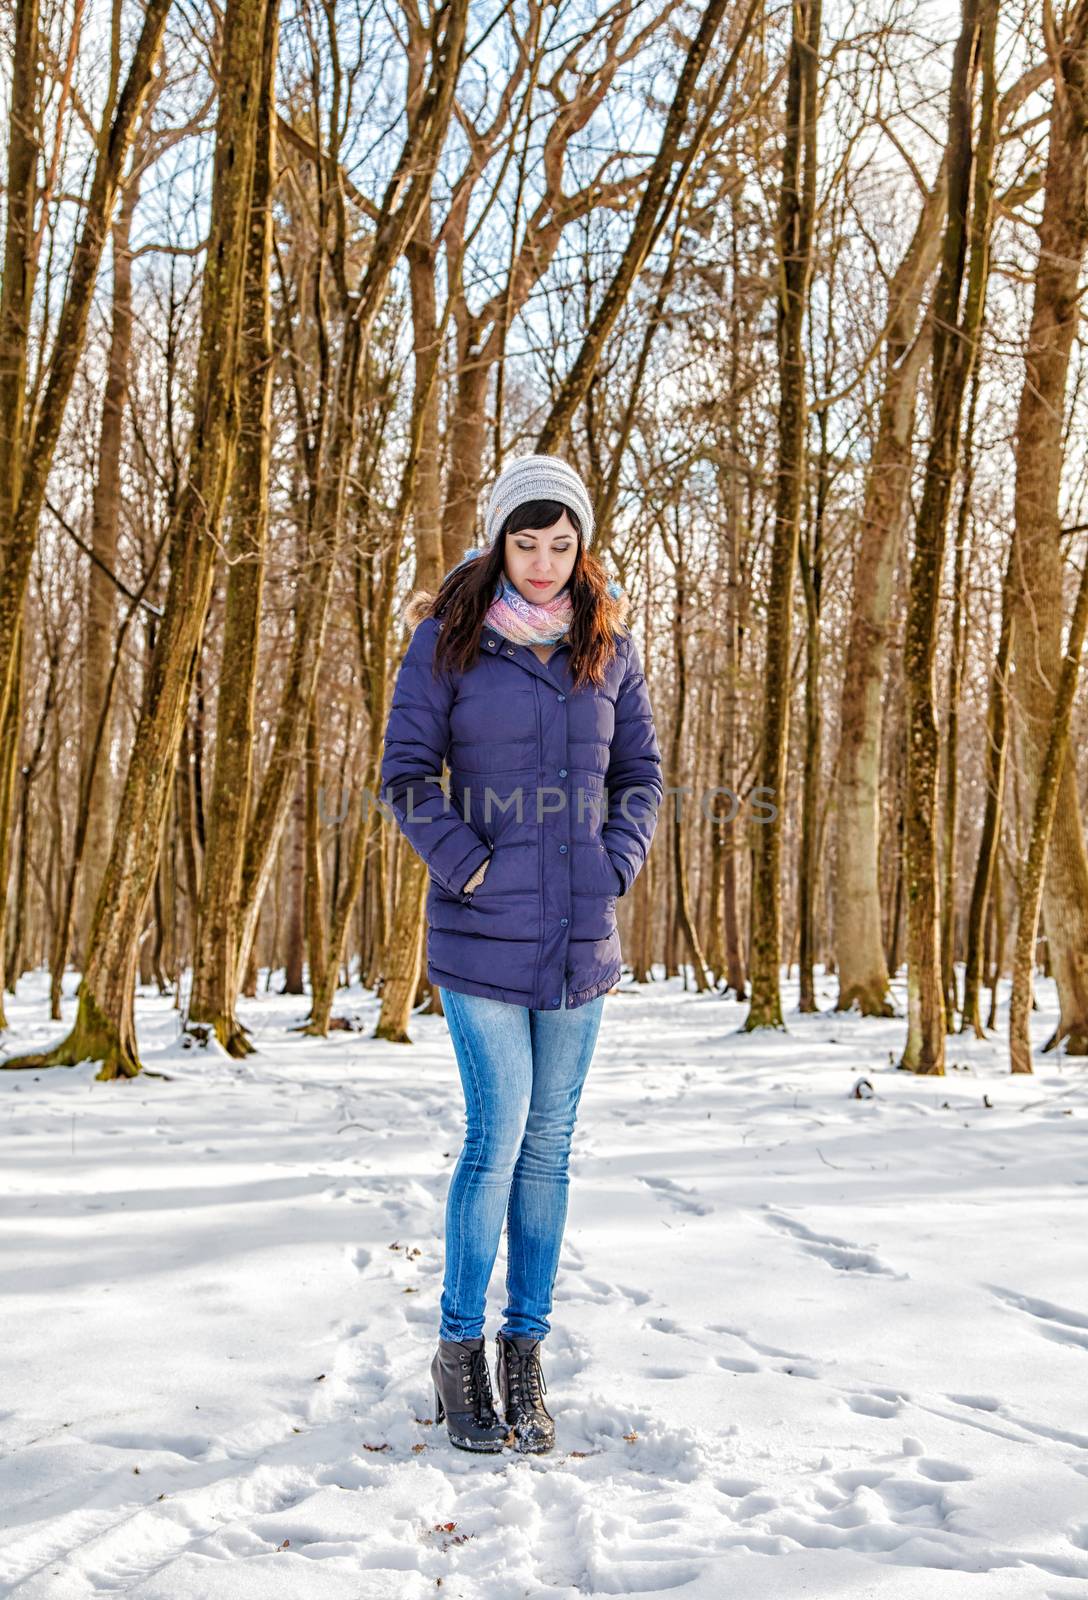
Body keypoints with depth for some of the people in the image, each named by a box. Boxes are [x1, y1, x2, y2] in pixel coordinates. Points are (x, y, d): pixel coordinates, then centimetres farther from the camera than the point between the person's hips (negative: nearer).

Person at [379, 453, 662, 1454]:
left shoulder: (609, 644, 8)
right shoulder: (448, 638, -1)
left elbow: (642, 773, 14)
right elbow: (406, 773, -2)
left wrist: (615, 865, 0)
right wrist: (469, 867, -11)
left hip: (582, 936, 4)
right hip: (484, 931, -3)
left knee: (550, 1144, 8)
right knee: (499, 1136, -7)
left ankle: (524, 1354, 21)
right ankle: (460, 1351, 12)